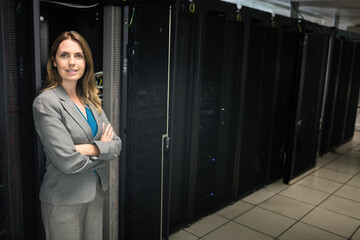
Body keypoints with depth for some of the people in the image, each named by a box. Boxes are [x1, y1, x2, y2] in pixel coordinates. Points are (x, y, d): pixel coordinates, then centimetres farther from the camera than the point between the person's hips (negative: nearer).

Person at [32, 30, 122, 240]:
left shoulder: (91, 100, 6)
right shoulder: (46, 102, -15)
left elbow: (117, 145, -1)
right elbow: (67, 162, -22)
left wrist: (90, 148, -19)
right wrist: (103, 149, -7)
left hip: (96, 193, 6)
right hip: (64, 201, -6)